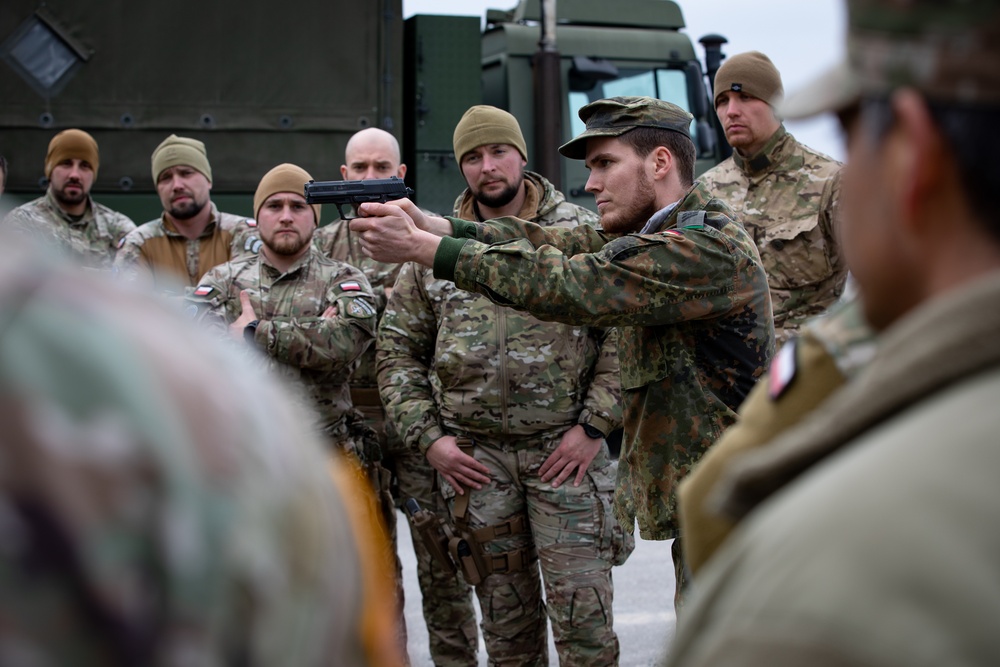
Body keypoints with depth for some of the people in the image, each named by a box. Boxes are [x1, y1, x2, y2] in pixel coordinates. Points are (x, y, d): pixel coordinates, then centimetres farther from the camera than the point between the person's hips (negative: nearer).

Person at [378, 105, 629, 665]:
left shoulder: (580, 232, 1)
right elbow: (397, 349, 11)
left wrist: (595, 424, -9)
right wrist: (427, 438, 1)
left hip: (564, 449, -2)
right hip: (475, 455, 2)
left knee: (582, 611, -5)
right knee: (506, 617, 10)